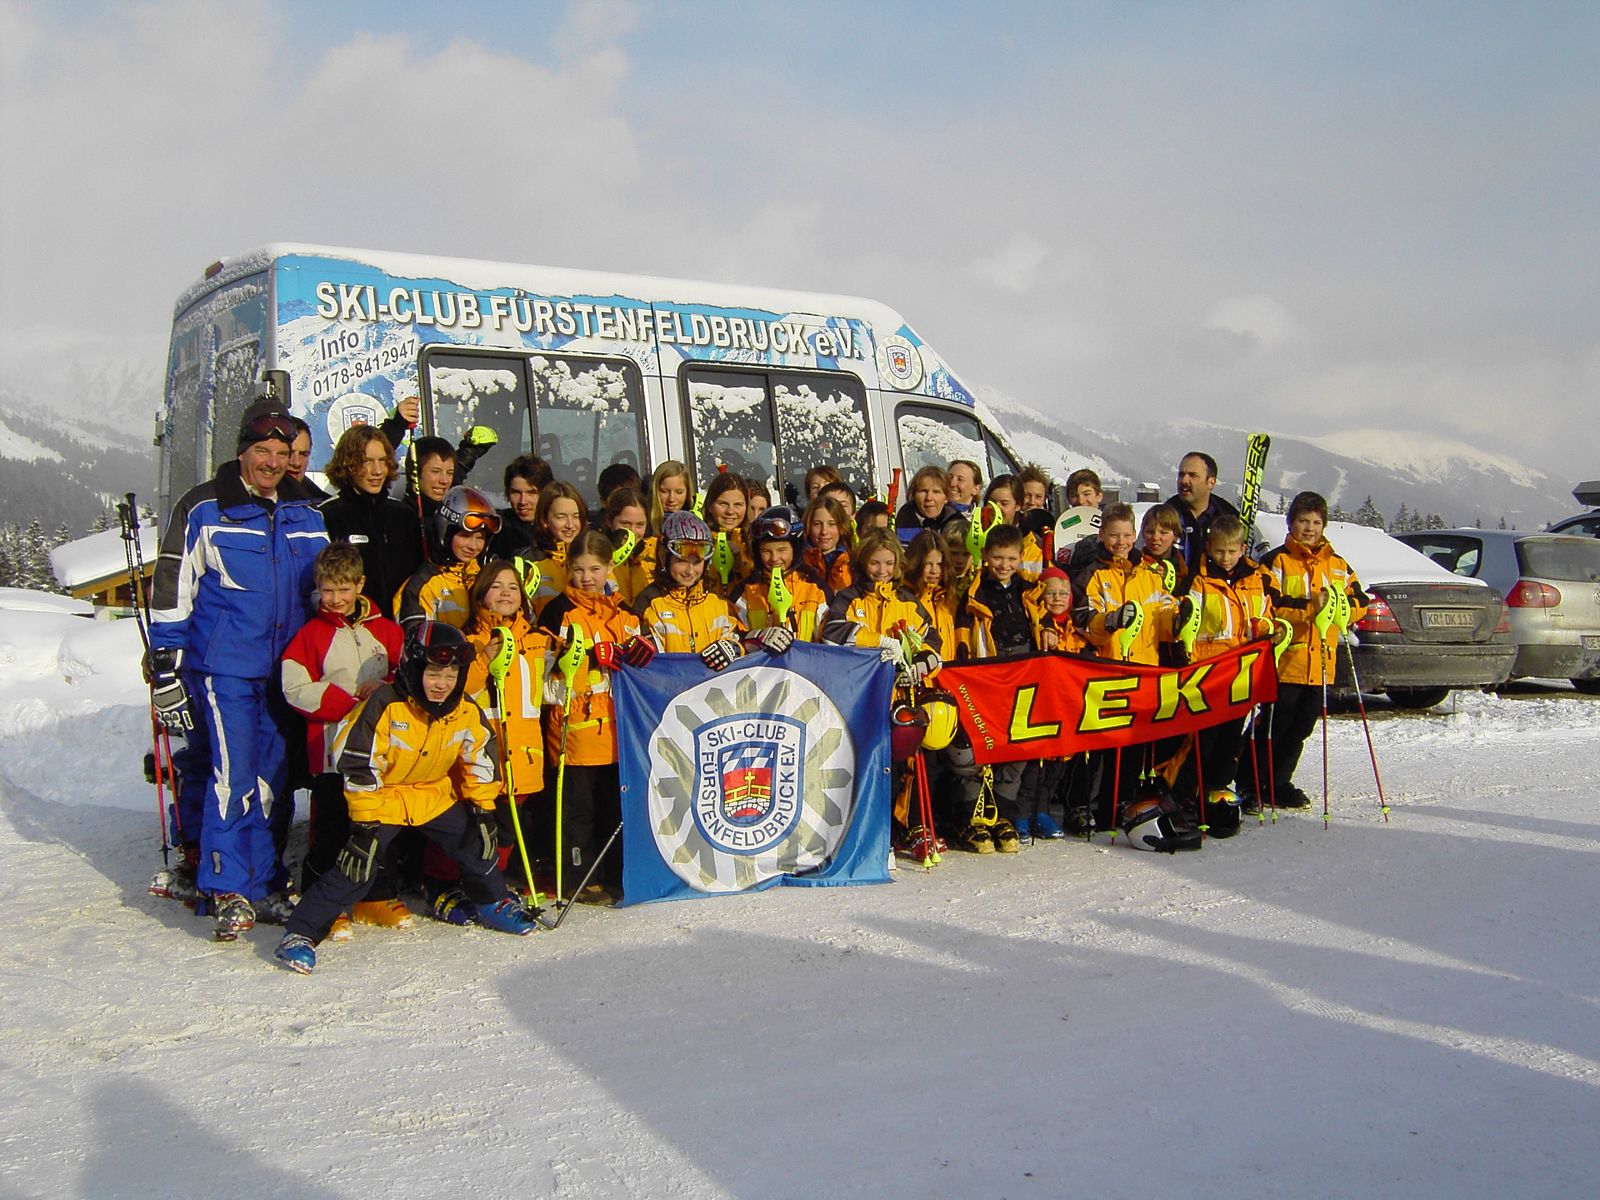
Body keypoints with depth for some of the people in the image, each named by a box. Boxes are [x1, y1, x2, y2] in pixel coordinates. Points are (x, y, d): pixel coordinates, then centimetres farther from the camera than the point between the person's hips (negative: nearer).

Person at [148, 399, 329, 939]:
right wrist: (166, 669, -5)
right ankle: (228, 890, -2)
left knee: (275, 778, 7)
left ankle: (264, 884, 17)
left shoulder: (307, 514, 12)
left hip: (287, 668, 4)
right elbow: (171, 591, -1)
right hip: (225, 667, -4)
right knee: (234, 773, -11)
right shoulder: (203, 509, -1)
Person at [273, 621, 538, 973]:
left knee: (476, 838, 2)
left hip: (435, 796, 5)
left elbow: (480, 760, 6)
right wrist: (365, 820, -20)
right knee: (356, 865, -15)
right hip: (382, 800, -5)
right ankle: (301, 932, -3)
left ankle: (495, 904, 28)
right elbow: (358, 765, -21)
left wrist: (482, 807, 3)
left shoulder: (467, 714, -9)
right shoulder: (385, 706, -25)